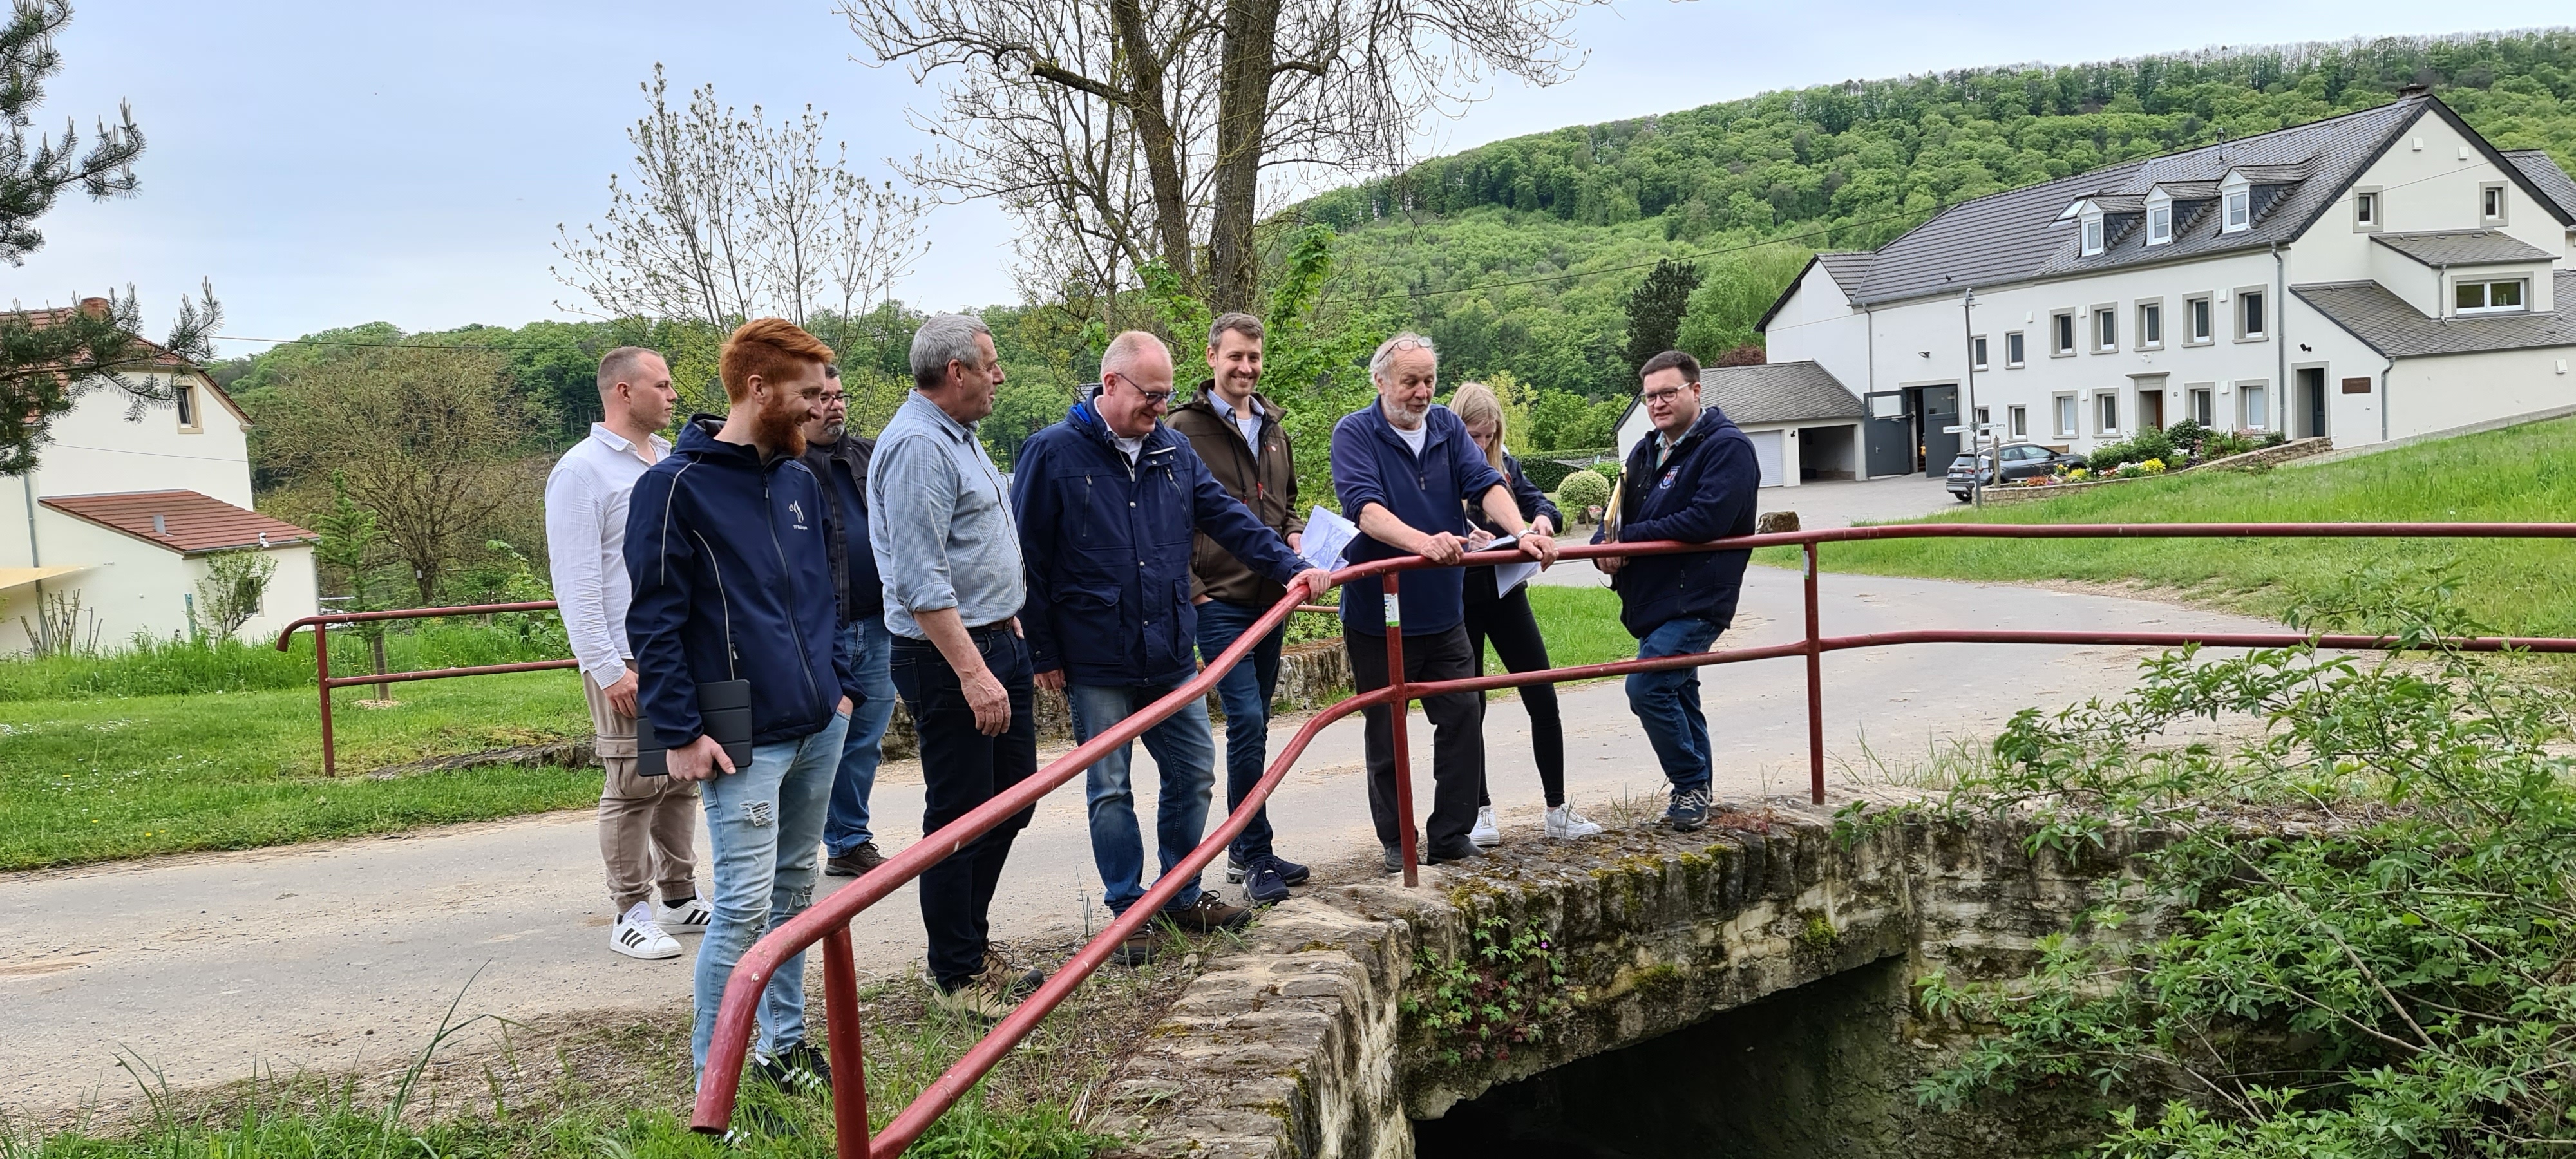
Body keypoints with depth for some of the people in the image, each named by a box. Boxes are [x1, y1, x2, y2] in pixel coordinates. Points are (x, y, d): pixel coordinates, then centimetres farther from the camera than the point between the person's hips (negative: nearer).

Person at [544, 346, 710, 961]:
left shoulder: (669, 460, 14)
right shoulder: (582, 471, -8)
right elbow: (576, 581, -12)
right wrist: (607, 668, -16)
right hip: (630, 659, -7)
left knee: (683, 778, 11)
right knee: (634, 786, -3)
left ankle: (680, 896, 21)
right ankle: (631, 912, 6)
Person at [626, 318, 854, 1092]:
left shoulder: (800, 481, 11)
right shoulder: (677, 486, -11)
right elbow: (654, 621, -11)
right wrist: (680, 732, -15)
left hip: (819, 725, 7)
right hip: (746, 738, -7)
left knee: (795, 888, 15)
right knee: (745, 905, -8)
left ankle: (785, 1043, 28)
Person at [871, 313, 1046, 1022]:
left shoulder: (957, 435, 14)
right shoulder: (916, 447, -19)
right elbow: (922, 584, -25)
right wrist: (973, 673, -27)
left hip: (996, 643, 10)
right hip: (949, 655, -10)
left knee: (1013, 797, 17)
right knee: (960, 816, 0)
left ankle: (972, 942, 31)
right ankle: (957, 976, 12)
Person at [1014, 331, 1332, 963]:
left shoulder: (1173, 451, 9)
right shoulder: (1053, 454, -8)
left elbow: (1229, 518, 8)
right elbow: (1026, 560, -8)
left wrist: (1289, 568, -6)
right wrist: (1044, 652, -8)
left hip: (1173, 656, 5)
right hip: (1097, 665, -5)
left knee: (1193, 774, 11)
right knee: (1109, 789, 4)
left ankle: (1184, 898, 27)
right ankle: (1129, 912, 17)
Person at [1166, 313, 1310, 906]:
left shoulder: (1273, 425, 15)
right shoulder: (1185, 429, -6)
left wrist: (1296, 536, 6)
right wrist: (1192, 590, -12)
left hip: (1270, 598, 7)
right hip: (1219, 602, -7)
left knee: (1254, 724, 12)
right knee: (1247, 722, -12)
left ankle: (1244, 850, 21)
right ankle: (1255, 857, -4)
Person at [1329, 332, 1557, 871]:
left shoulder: (1447, 429, 6)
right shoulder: (1355, 433, -9)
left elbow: (1486, 485, -6)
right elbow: (1365, 507, -24)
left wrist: (1522, 533, -25)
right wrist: (1422, 542, -41)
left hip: (1442, 612, 4)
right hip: (1378, 617, -4)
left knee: (1463, 720, 4)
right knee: (1387, 735, 6)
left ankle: (1452, 836, 16)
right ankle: (1397, 842, 19)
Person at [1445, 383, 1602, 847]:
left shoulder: (1504, 464, 6)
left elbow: (1538, 501, 9)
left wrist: (1544, 518, -13)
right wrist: (1462, 540, -32)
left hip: (1506, 594, 4)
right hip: (1459, 601, -4)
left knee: (1543, 700, 2)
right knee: (1469, 708, 5)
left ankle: (1557, 811, 10)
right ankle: (1480, 812, 17)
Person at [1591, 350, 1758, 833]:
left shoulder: (1727, 447, -12)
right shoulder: (1646, 451, 15)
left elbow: (1706, 520, -25)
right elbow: (1619, 514, 15)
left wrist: (1628, 538, -19)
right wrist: (1604, 548, -10)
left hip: (1697, 598, -9)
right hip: (1652, 599, 9)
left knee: (1647, 688, -18)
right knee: (1677, 693, 17)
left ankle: (1690, 784, -3)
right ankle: (1695, 793, 29)